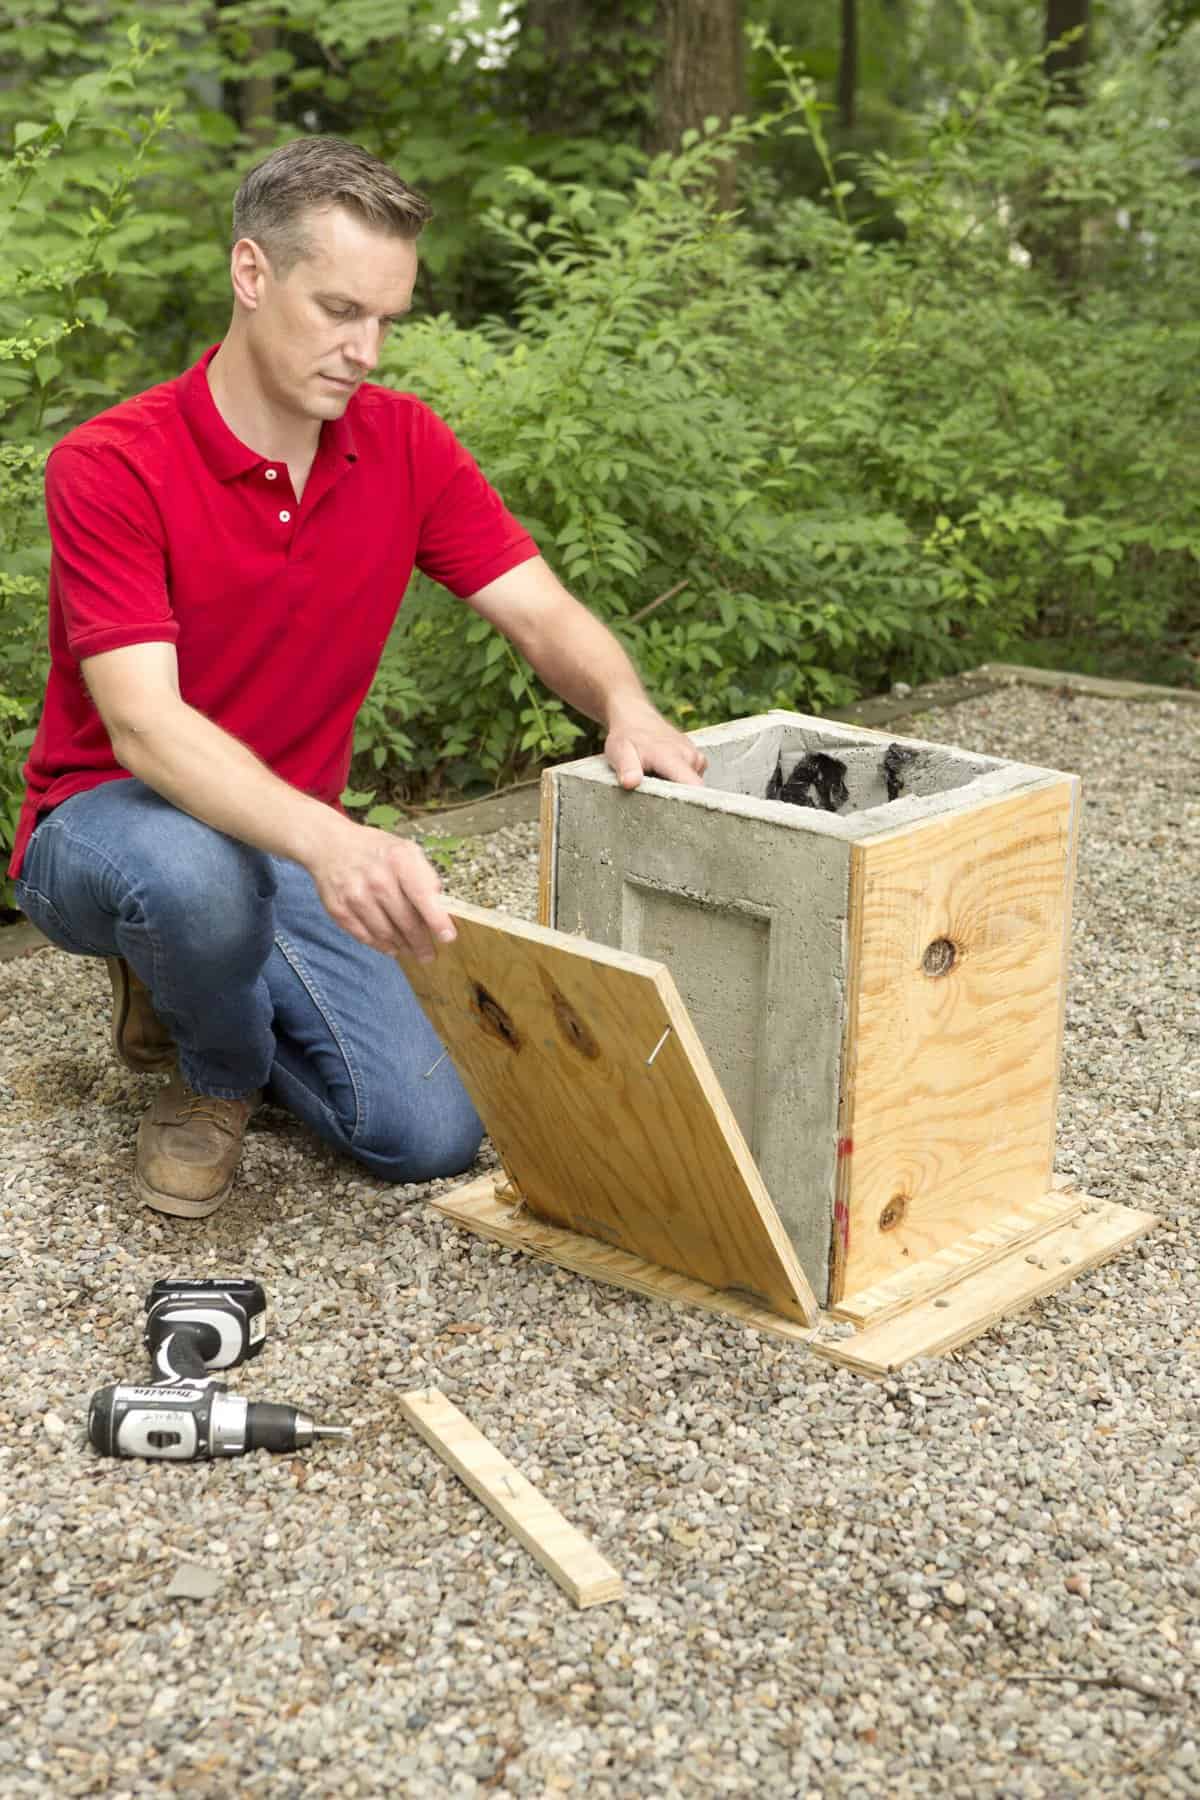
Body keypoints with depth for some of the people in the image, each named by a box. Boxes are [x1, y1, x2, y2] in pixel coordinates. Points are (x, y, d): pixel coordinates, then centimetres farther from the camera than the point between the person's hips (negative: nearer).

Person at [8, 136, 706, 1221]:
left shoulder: (404, 445, -4)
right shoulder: (110, 467, -21)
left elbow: (543, 614, -8)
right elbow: (144, 726, -32)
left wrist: (627, 707, -33)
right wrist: (325, 838, -49)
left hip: (298, 841, 5)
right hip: (112, 819, -4)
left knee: (431, 1137, -11)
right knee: (197, 874, -43)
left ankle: (192, 994, 18)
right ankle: (218, 1070, -5)